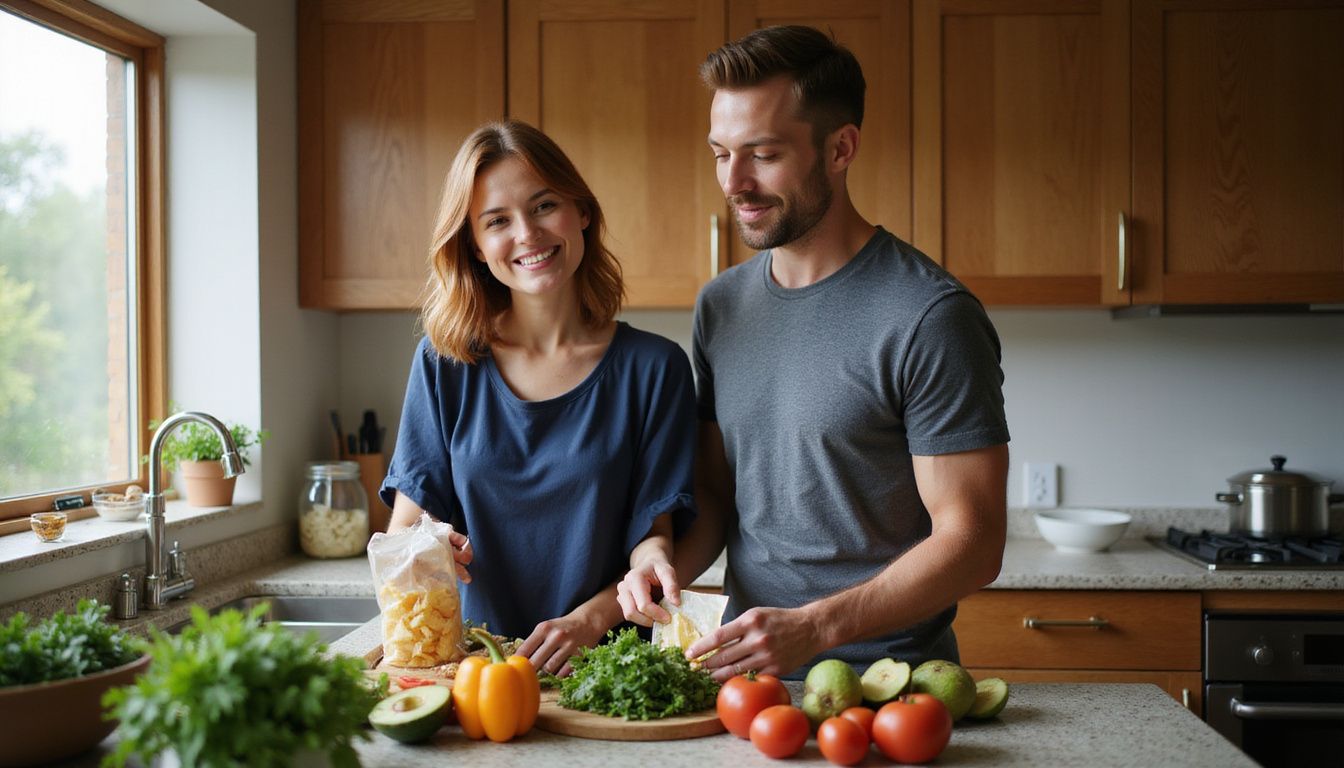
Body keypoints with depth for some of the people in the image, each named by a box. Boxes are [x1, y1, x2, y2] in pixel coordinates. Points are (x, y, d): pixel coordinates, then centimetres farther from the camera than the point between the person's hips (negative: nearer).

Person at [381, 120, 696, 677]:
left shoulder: (652, 368, 0)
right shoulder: (444, 363, 4)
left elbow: (655, 546, 0)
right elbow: (405, 523, 6)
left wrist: (588, 620, -18)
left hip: (602, 669, -1)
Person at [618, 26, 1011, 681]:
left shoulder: (930, 317, -11)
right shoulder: (719, 305, 10)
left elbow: (972, 541, -11)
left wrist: (813, 627, -20)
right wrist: (665, 551, -3)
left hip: (885, 678, -4)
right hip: (745, 676, 5)